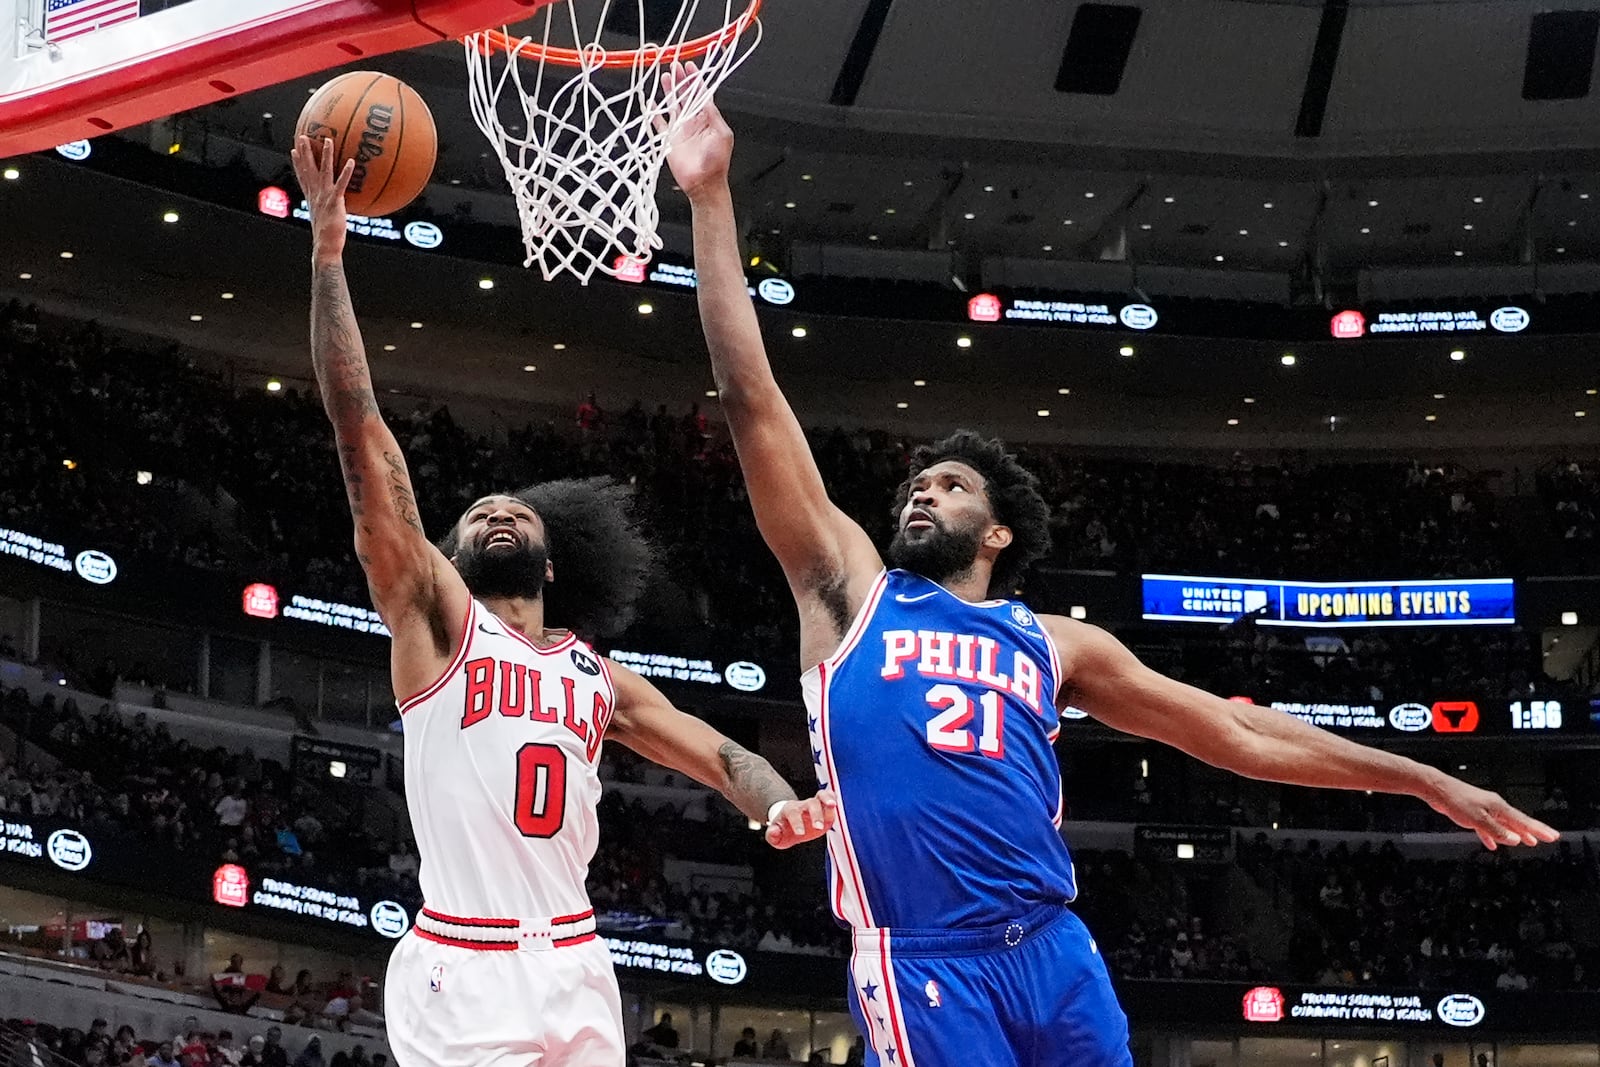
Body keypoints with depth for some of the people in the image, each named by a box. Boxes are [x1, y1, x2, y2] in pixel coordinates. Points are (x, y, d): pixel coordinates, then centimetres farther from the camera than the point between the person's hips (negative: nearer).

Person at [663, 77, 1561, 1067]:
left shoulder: (1054, 644, 19)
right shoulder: (851, 593, 12)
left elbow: (1235, 729, 24)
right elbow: (754, 403, 7)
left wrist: (1426, 780, 22)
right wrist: (712, 198, 3)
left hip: (1055, 953, 3)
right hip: (924, 970, -3)